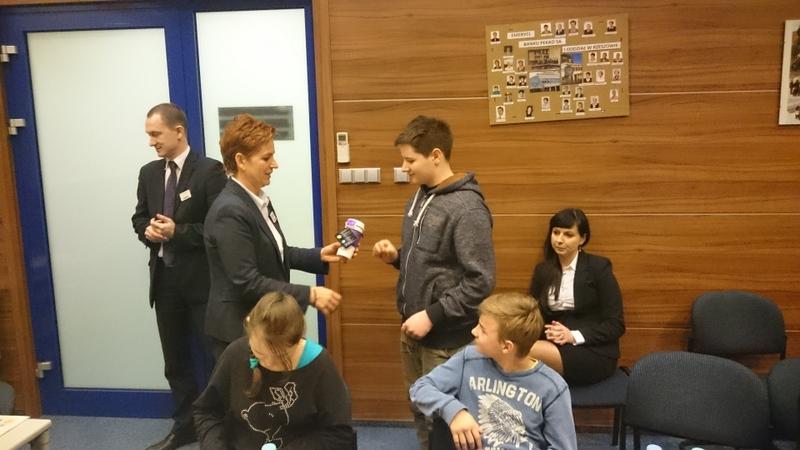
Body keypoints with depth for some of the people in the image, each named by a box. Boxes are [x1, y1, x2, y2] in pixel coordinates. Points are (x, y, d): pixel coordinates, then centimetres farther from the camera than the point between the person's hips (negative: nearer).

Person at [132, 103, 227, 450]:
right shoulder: (148, 173, 9)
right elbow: (139, 218, 15)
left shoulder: (210, 171, -11)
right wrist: (148, 230, -7)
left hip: (201, 278, -6)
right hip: (164, 277, 7)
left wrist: (178, 231, -21)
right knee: (175, 359, 16)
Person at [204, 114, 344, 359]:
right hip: (238, 332, -9)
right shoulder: (229, 212, -23)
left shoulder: (258, 199, 6)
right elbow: (247, 282, -25)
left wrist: (319, 255, 1)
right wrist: (310, 295, -25)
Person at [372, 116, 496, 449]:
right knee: (420, 410, 19)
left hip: (447, 338, -7)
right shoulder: (418, 198, 7)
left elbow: (481, 281, -20)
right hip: (412, 330, 8)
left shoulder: (467, 208, -18)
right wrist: (396, 256, 0)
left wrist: (432, 316, -20)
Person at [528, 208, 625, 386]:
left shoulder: (599, 267, -2)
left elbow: (616, 325, -5)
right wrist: (547, 332, -13)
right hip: (555, 348, 4)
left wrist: (573, 336, -17)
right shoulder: (542, 270, 12)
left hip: (595, 353, -4)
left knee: (526, 352, -29)